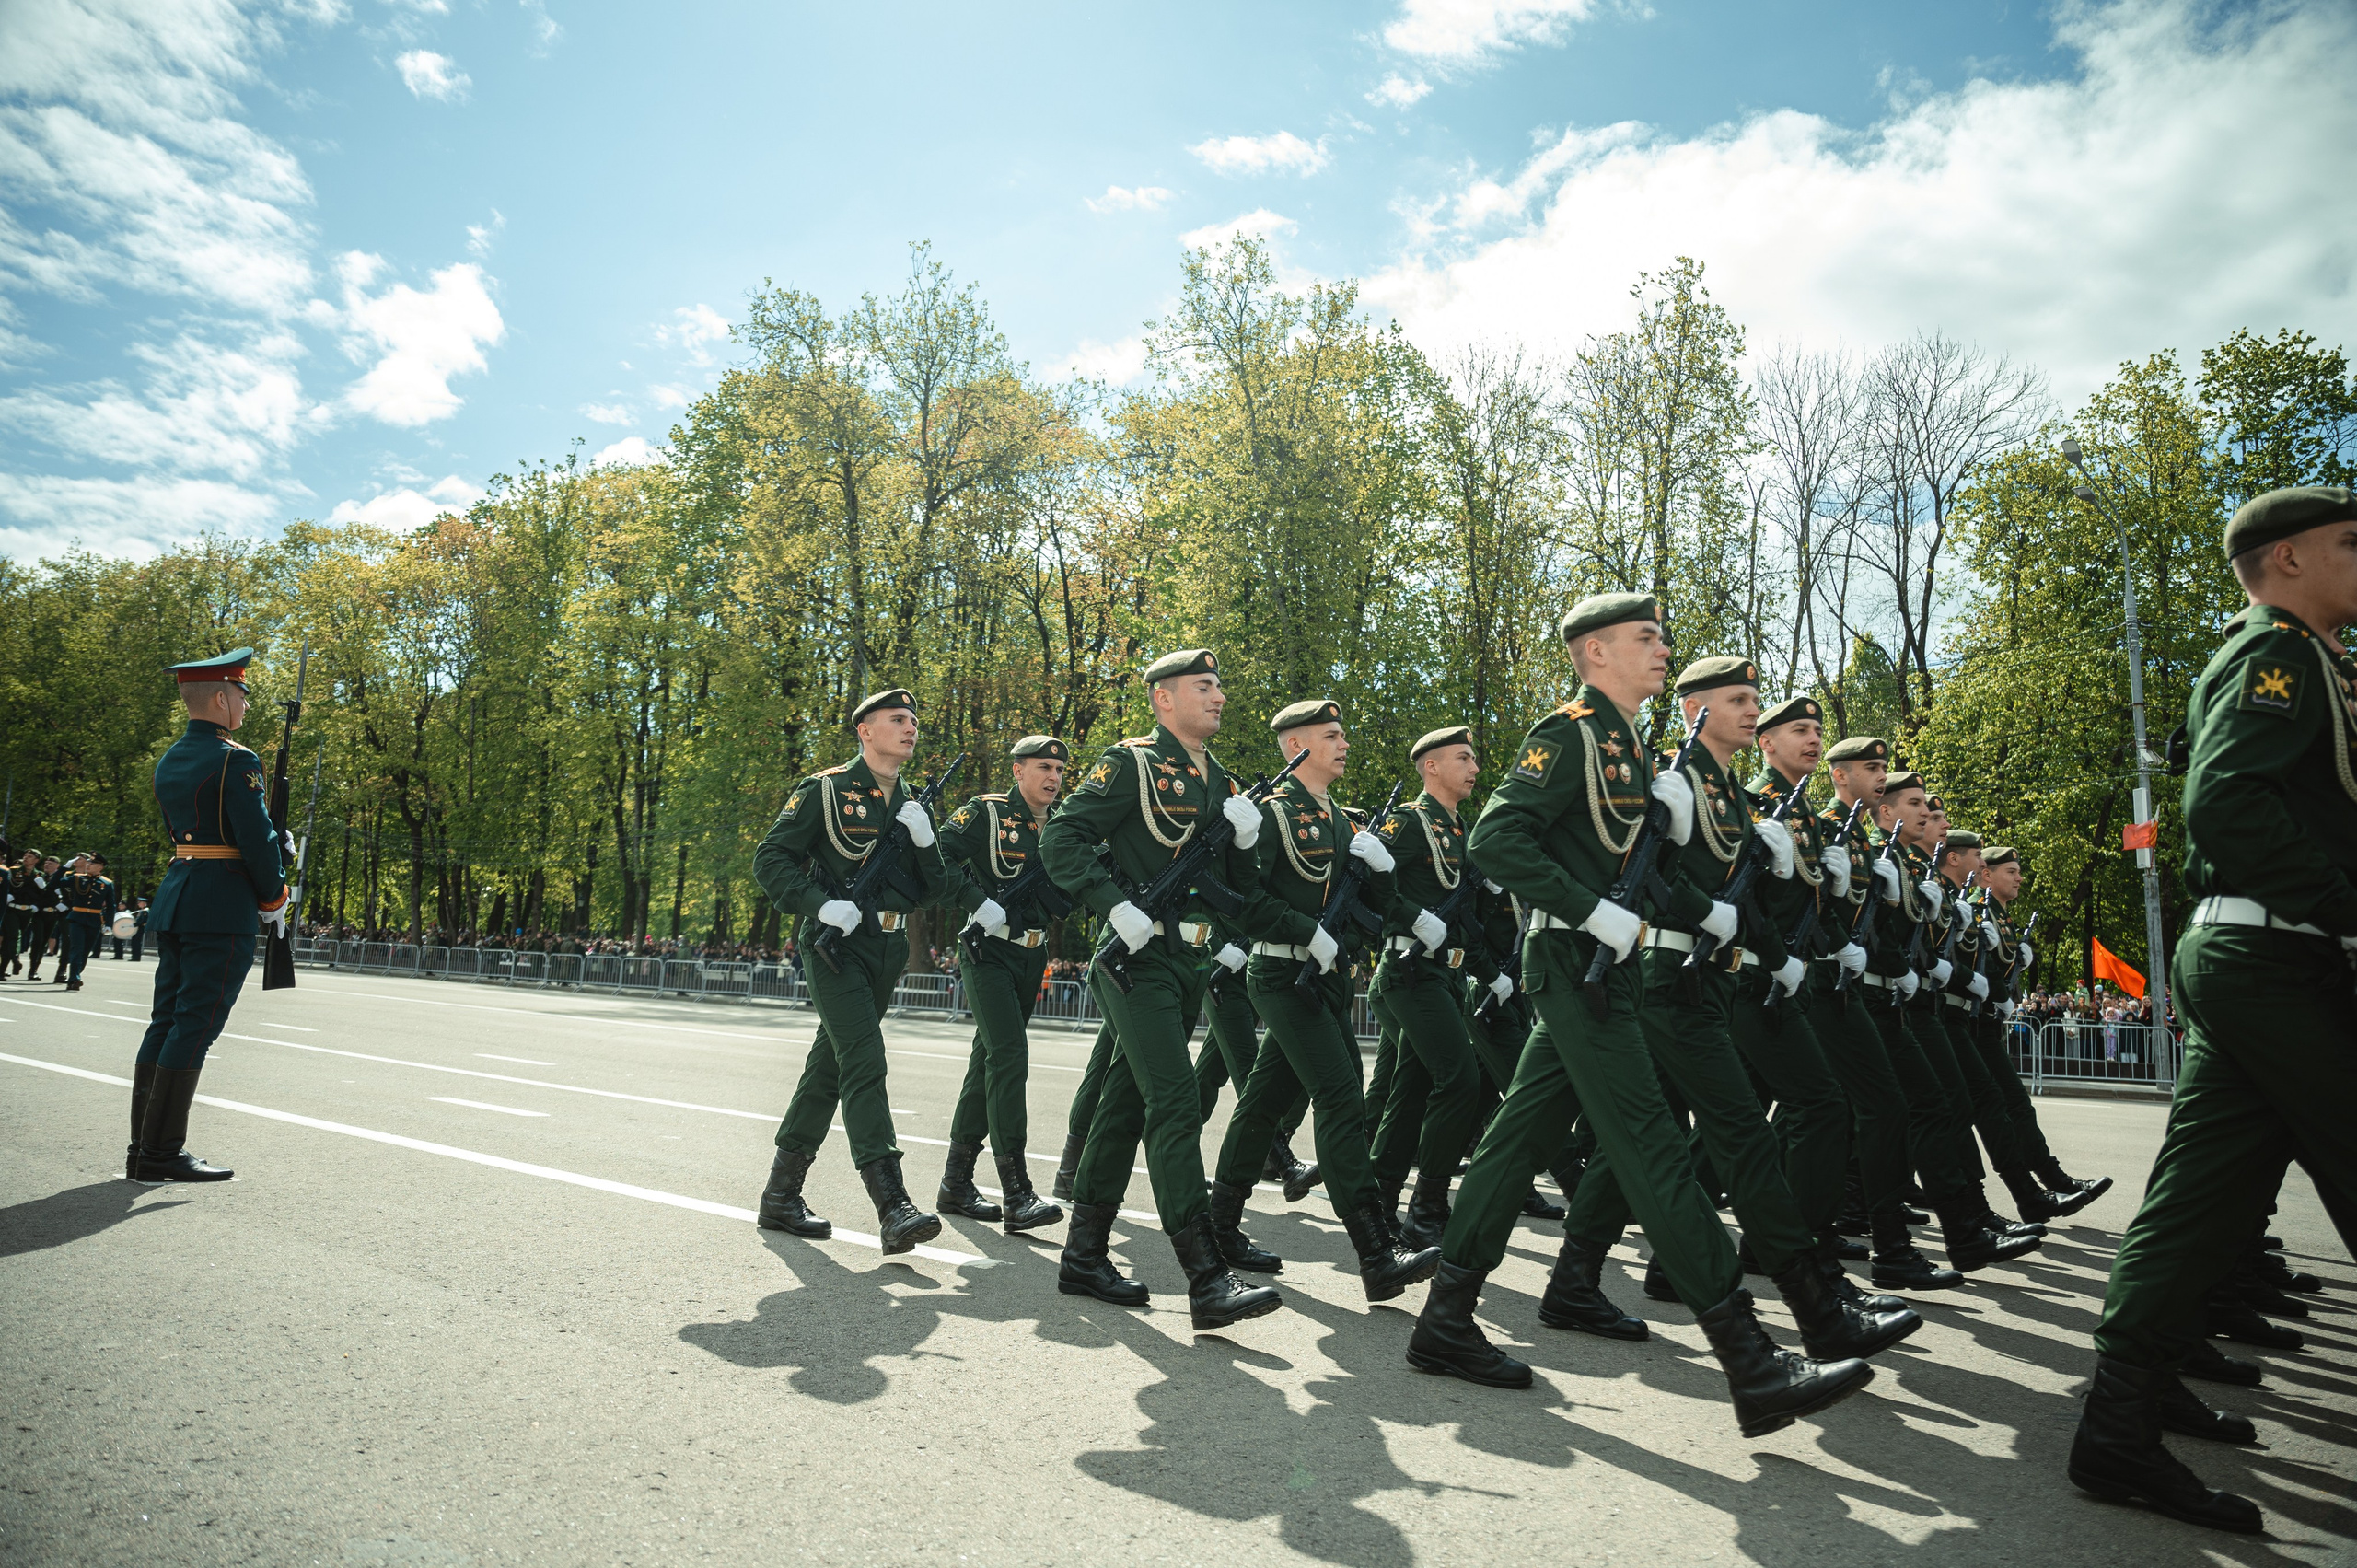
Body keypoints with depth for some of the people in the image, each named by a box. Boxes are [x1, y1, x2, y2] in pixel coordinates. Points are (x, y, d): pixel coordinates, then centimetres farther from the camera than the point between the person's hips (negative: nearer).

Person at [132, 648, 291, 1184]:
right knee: (195, 1025, -6)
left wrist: (276, 842, 18)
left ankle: (144, 1147, 15)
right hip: (223, 908, -9)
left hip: (174, 899, 9)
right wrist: (274, 898, -2)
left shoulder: (168, 761, 15)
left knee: (166, 1021, 11)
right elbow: (257, 841, -16)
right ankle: (162, 1152, -3)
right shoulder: (236, 761, -13)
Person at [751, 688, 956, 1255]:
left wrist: (926, 841, -5)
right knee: (864, 1064, -17)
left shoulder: (914, 805, 14)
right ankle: (893, 1208, -20)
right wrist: (821, 905, -18)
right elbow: (770, 859, -5)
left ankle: (781, 1195, 22)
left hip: (888, 952, 7)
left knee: (829, 1069, 12)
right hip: (836, 947, -7)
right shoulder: (825, 790, -3)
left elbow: (932, 890, 13)